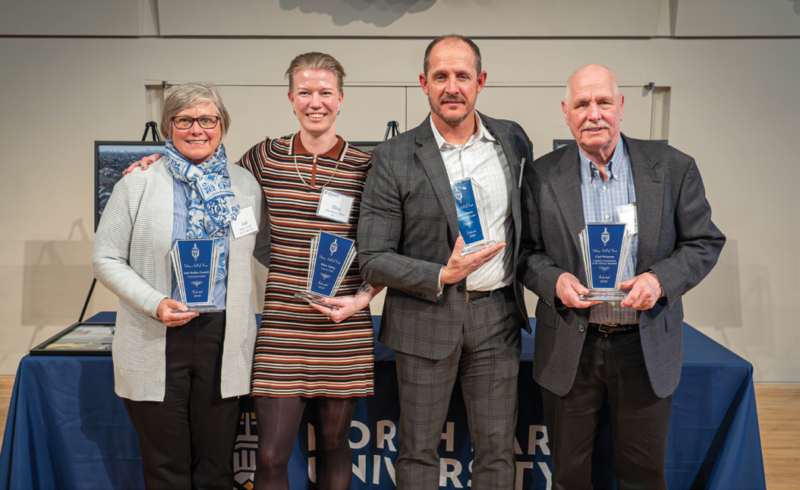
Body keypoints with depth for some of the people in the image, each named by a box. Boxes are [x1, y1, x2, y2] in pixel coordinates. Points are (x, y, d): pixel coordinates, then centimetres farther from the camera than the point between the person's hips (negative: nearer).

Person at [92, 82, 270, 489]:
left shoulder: (245, 185, 8)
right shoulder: (138, 184, 1)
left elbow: (267, 250, 17)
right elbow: (106, 258, 0)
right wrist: (154, 303, -14)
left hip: (223, 340, 2)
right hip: (155, 343, -2)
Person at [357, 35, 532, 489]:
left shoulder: (513, 140, 4)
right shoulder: (395, 157, -7)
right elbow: (372, 259, -8)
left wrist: (522, 277, 7)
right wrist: (441, 276, -19)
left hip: (497, 315, 3)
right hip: (427, 319, -2)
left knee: (497, 448, 12)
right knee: (419, 450, 11)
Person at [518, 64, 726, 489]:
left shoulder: (673, 169, -2)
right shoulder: (541, 176, -2)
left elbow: (704, 242, 1)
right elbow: (527, 251, 3)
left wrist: (661, 279, -16)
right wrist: (554, 280, -18)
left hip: (647, 346, 0)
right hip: (570, 350, 0)